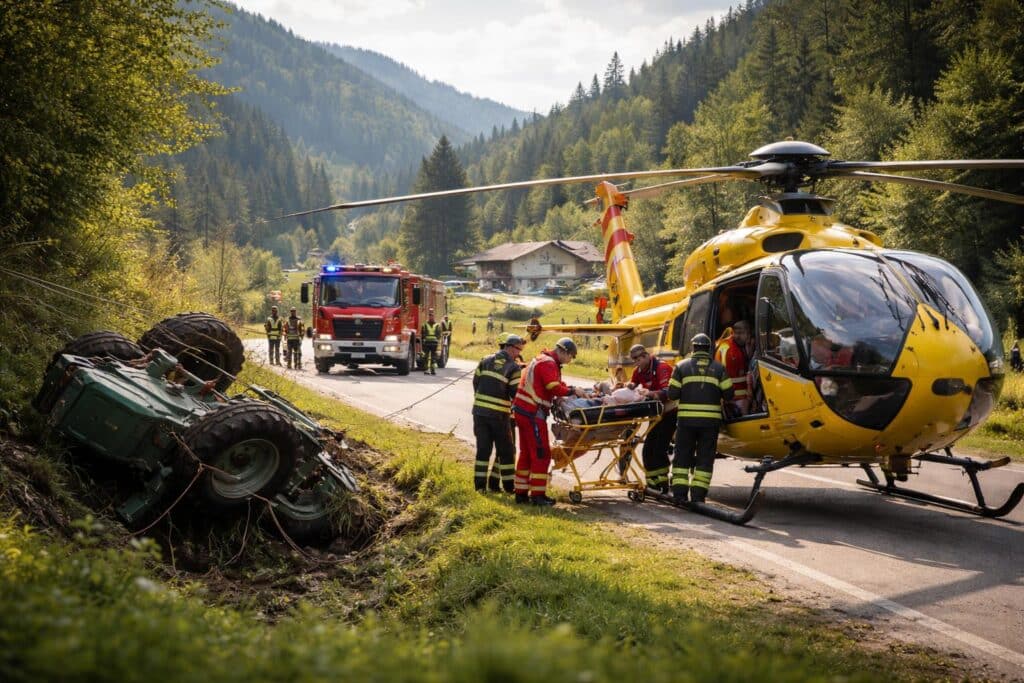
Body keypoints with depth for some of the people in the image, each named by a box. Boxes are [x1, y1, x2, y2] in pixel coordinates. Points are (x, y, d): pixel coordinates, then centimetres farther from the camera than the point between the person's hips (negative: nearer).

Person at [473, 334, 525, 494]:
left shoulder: (486, 360, 8)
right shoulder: (513, 367, -6)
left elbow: (476, 381, 10)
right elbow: (516, 393, -8)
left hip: (480, 410, 4)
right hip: (499, 413, -4)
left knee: (483, 448, 10)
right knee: (505, 450, 8)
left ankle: (480, 484, 8)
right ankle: (508, 485, 12)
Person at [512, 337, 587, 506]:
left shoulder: (542, 360, 21)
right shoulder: (548, 364, -12)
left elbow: (557, 383, 22)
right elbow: (555, 388, -22)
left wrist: (574, 390, 7)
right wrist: (573, 391, -9)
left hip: (522, 410, 10)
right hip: (533, 413, -10)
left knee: (526, 453, 14)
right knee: (541, 454, -7)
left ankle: (521, 493, 17)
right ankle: (538, 495, -6)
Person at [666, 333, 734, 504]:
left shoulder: (682, 366, 2)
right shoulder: (719, 368, 4)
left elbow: (672, 394, -2)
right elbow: (728, 394, 2)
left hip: (686, 419, 0)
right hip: (711, 419, 0)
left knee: (682, 457, 10)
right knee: (705, 458, 7)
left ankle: (679, 494, 6)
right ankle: (698, 495, 2)